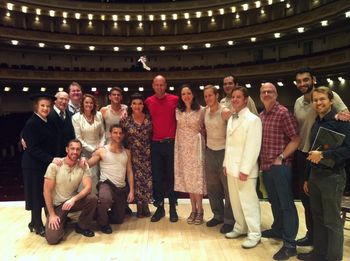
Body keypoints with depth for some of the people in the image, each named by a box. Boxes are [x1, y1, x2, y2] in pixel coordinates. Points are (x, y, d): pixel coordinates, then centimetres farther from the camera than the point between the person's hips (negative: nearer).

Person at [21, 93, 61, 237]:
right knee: (37, 194, 4)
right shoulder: (31, 123, -15)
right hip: (34, 164, -7)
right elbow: (33, 148, -20)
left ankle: (36, 222, 27)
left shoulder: (47, 122, 8)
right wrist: (51, 159, -24)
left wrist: (53, 159, 4)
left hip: (48, 163, 7)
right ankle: (37, 225, 20)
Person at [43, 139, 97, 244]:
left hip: (73, 201, 2)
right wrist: (52, 214, -16)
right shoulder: (54, 166, -15)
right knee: (52, 238, -19)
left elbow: (88, 187, -17)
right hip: (56, 205, -2)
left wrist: (74, 199, -35)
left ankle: (81, 226, -2)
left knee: (93, 198, -28)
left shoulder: (83, 166, -9)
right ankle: (63, 221, 16)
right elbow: (47, 191, -13)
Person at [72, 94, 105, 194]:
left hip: (98, 149, 3)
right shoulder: (76, 117, -3)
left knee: (99, 173, -2)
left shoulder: (99, 115, 4)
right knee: (92, 175, -9)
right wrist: (92, 149, -9)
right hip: (85, 151, -2)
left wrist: (101, 146, -5)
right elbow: (79, 138, -4)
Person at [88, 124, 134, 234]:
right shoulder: (102, 151, -1)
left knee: (119, 219, 10)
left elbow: (129, 172, 9)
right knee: (106, 199, -40)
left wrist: (131, 191, 3)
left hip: (122, 188, 5)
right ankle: (103, 223, -8)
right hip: (106, 184, -4)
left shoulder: (127, 152, 9)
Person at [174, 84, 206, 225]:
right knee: (187, 177, 8)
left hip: (196, 145, -3)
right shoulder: (178, 111, 4)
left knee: (197, 176, -1)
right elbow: (178, 129, 10)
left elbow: (203, 128, 5)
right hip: (182, 146, 3)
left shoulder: (200, 110, -5)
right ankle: (193, 210, 20)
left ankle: (199, 210, 12)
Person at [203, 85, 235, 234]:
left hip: (223, 151, -6)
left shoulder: (225, 112, -16)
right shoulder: (205, 111, 3)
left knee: (228, 187, 3)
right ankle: (218, 215, 30)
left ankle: (229, 220, 16)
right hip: (210, 151, 6)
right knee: (211, 186, 14)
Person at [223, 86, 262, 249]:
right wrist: (226, 164, 12)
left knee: (249, 202, 1)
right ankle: (240, 228, 32)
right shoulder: (231, 119, 13)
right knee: (235, 201, 16)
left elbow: (253, 147, -17)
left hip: (244, 169, -8)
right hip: (231, 167, 8)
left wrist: (245, 170, -19)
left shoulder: (253, 120, -12)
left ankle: (254, 234, 15)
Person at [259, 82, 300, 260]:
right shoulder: (261, 115, 11)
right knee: (274, 201, 20)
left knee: (286, 204, 0)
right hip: (265, 166, 7)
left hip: (280, 166, -7)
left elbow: (296, 139, -11)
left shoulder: (283, 113, -10)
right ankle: (278, 229, 38)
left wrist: (281, 158, -15)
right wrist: (261, 161, 12)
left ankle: (289, 244, 8)